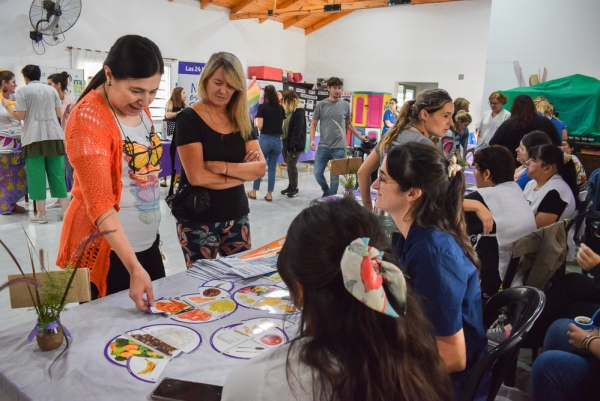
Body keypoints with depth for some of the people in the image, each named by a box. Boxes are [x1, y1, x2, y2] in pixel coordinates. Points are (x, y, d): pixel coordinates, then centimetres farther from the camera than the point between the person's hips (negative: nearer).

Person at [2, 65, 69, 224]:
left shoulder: (23, 91, 1)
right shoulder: (51, 90, 12)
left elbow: (19, 116, -4)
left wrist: (6, 105, 12)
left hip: (34, 137, -3)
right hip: (54, 136, 4)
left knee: (37, 175, 0)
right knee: (57, 174, 5)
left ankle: (41, 213, 0)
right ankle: (66, 210, 4)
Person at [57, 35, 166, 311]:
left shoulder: (139, 108, 4)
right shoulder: (88, 118, -19)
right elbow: (99, 203, -24)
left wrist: (151, 231, 14)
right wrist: (134, 268, -29)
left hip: (147, 241, 8)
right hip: (107, 248, -7)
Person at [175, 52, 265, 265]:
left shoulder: (243, 120, 5)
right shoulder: (189, 118, -10)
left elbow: (260, 167, -4)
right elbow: (197, 177, -19)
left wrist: (222, 167, -19)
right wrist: (242, 173, -10)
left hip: (236, 216, 5)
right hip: (198, 220, -4)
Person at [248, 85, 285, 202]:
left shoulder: (262, 107, -6)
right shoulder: (281, 108, 5)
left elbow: (259, 125, -11)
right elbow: (282, 126, 7)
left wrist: (257, 123, 10)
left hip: (265, 139, -3)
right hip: (277, 140, 3)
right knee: (272, 167, 8)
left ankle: (254, 192, 16)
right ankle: (269, 194, 10)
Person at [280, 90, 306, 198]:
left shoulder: (299, 112, -12)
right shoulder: (289, 112, 16)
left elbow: (297, 130, -20)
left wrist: (292, 145, -24)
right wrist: (285, 143, 11)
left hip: (295, 145, -9)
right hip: (287, 143, 9)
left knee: (291, 165, -5)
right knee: (289, 165, 11)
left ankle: (295, 188, 6)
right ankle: (291, 186, 21)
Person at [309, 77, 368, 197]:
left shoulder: (345, 105, 6)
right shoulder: (321, 105, 2)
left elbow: (348, 124, 18)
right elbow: (313, 124, 5)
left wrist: (360, 136, 16)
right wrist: (312, 140, -8)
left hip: (339, 148, 0)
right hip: (323, 146, 0)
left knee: (335, 176, 4)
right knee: (318, 173, 0)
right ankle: (326, 192, 27)